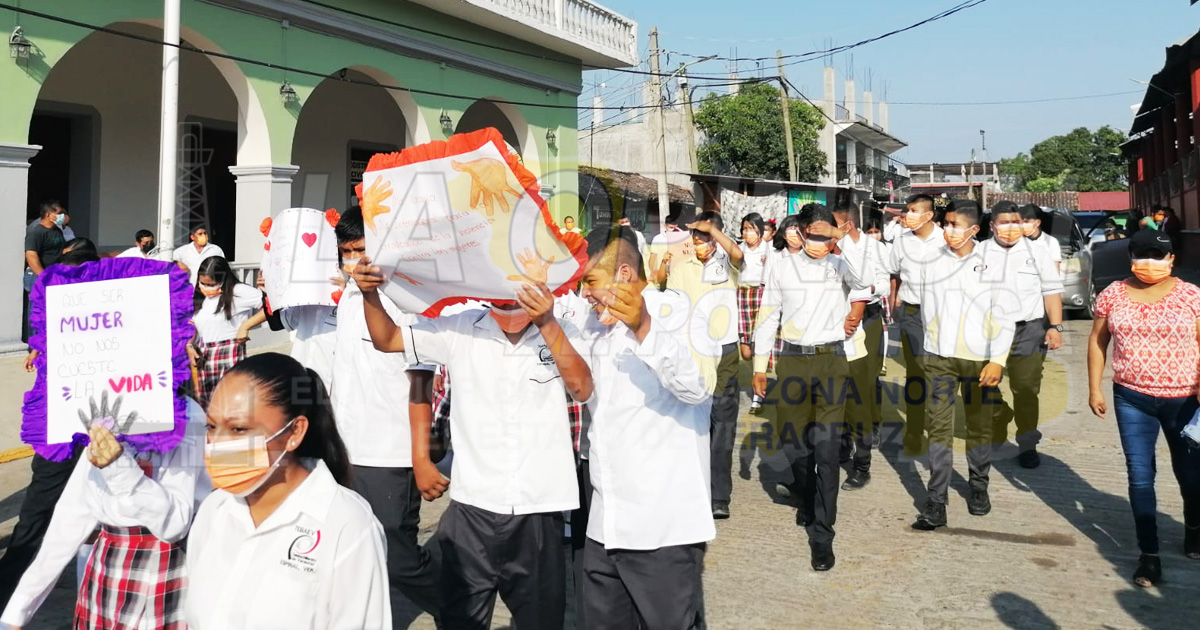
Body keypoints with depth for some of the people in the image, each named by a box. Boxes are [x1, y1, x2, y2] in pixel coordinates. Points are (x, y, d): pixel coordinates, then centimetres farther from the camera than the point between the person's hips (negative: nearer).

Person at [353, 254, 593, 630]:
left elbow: (583, 390, -18)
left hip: (539, 510, 0)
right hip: (472, 505, 1)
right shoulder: (461, 330, 1)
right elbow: (386, 339, 7)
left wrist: (548, 323, -27)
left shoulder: (561, 335, -2)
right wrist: (370, 293, -11)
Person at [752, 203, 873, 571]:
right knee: (795, 442, 11)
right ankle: (807, 503, 38)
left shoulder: (841, 265, 2)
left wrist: (850, 238, -26)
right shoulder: (781, 268, 4)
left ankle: (821, 534, -3)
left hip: (831, 359, -2)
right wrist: (759, 366, 9)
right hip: (792, 359, 2)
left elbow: (864, 279, -21)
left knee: (827, 448, -7)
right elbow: (768, 317, 9)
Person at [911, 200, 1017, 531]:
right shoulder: (933, 262, 4)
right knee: (939, 427, -3)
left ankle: (978, 488, 31)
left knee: (980, 426, 10)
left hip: (980, 359, -1)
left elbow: (1005, 317, -3)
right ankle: (935, 505, -2)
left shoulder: (992, 264, -1)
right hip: (939, 358, 1)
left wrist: (997, 360, -9)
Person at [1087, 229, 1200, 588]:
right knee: (1140, 475, 2)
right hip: (1132, 399, 1)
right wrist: (1094, 389, 5)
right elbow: (1097, 341, 8)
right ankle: (1149, 554, 12)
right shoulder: (1113, 295, 1)